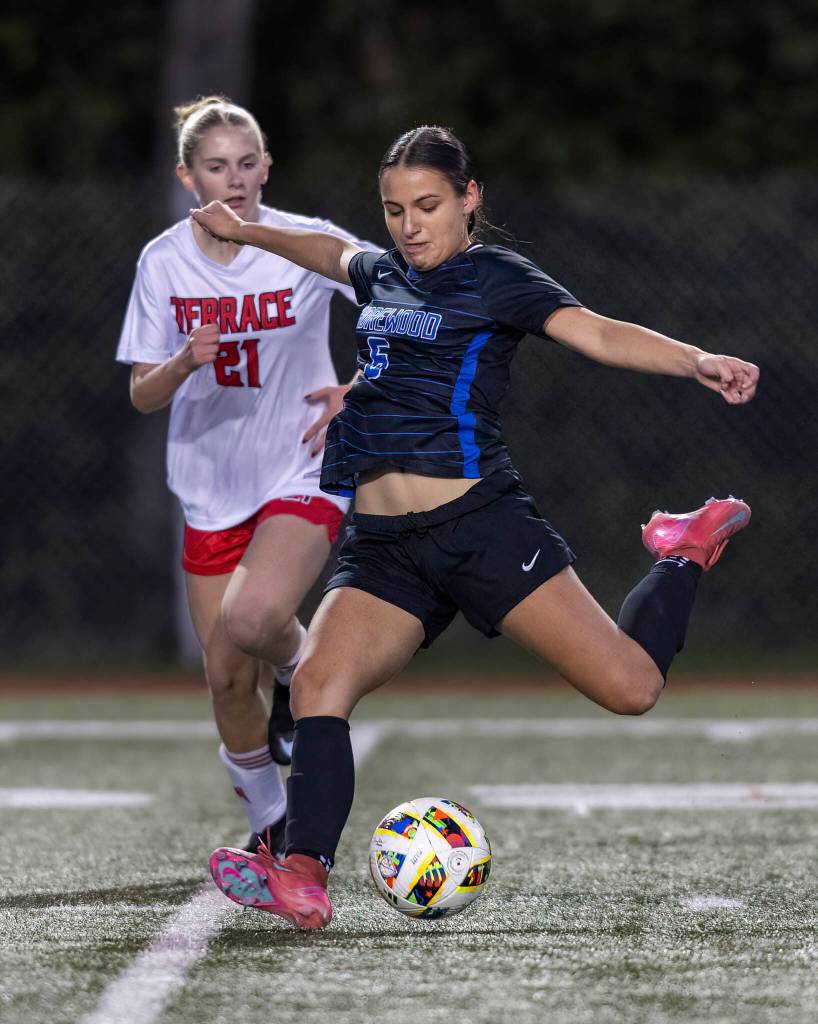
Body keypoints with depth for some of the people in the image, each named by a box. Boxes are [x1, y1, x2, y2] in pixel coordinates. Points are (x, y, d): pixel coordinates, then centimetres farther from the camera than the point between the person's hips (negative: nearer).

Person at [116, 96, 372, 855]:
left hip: (304, 474, -3)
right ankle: (267, 822, 26)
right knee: (226, 676, 3)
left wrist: (358, 391, -12)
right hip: (212, 488, 3)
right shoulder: (164, 263, -2)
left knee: (251, 619, -30)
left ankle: (296, 670, 6)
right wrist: (185, 362, -21)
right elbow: (142, 396, 0)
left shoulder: (311, 244, -10)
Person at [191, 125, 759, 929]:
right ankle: (303, 878, -29)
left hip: (477, 524, -5)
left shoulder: (495, 278, 2)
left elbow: (598, 335, -12)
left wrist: (699, 361, -28)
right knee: (317, 684, -20)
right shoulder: (383, 276, 19)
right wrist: (244, 232, 53)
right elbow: (335, 254, 44)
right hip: (382, 545, 5)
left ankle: (685, 555, 20)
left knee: (630, 687, -10)